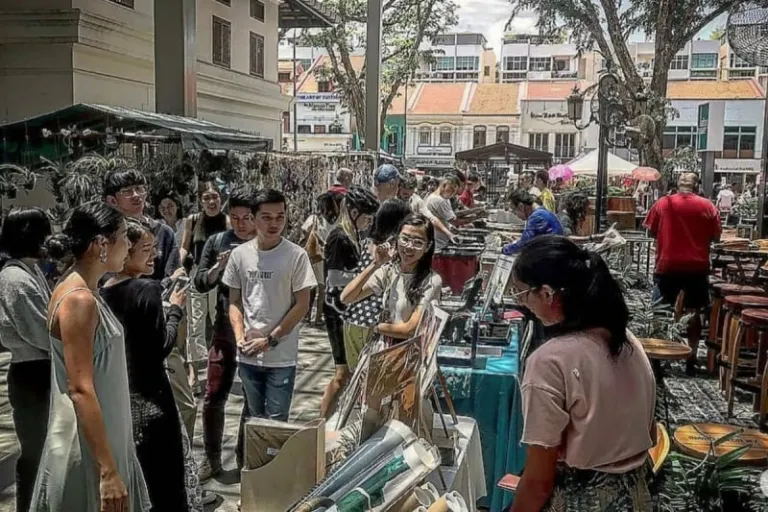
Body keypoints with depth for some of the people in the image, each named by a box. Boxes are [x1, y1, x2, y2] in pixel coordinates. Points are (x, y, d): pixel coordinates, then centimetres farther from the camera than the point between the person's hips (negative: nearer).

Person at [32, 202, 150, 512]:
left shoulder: (84, 291, 8)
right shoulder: (79, 300, -21)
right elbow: (80, 390, -25)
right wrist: (107, 470, -25)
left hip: (101, 434, 9)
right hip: (87, 447, -9)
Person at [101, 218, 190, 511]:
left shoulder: (103, 292, 3)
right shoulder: (147, 289, -17)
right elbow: (162, 347, -18)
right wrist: (175, 309, -6)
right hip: (149, 396, -7)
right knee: (163, 482, 5)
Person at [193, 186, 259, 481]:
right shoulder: (217, 242, 3)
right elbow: (200, 284, 2)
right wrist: (218, 266, -16)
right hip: (225, 329, 2)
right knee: (213, 396, 4)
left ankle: (245, 457, 26)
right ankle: (212, 459, 20)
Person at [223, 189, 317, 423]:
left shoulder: (296, 255, -9)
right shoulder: (240, 254, 1)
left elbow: (302, 305, -8)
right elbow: (234, 301, 8)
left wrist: (270, 340, -12)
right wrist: (239, 337, -7)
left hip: (281, 357, -3)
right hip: (248, 355, 3)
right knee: (254, 419, 16)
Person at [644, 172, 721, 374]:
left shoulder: (663, 203, -3)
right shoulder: (707, 206, -3)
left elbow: (651, 231, 3)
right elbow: (716, 237, 1)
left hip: (668, 265, 0)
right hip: (697, 266, 0)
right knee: (694, 312, 10)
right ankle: (692, 357, 13)